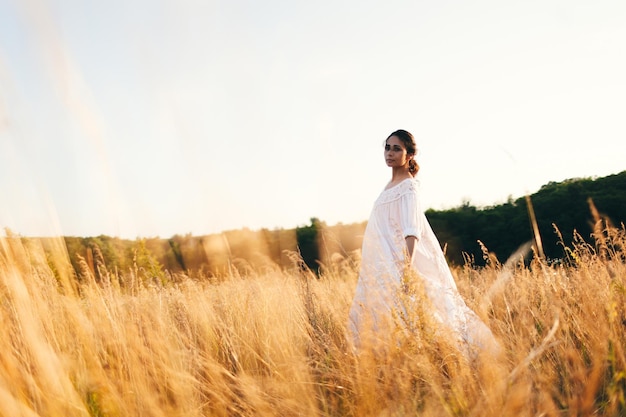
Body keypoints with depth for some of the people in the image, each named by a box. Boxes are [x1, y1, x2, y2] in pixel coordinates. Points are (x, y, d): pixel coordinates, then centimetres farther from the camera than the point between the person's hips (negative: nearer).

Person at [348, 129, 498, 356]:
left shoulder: (408, 187, -12)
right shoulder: (391, 185, 13)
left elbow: (411, 232, -21)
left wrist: (406, 268, -31)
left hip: (398, 262, -9)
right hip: (386, 264, 9)